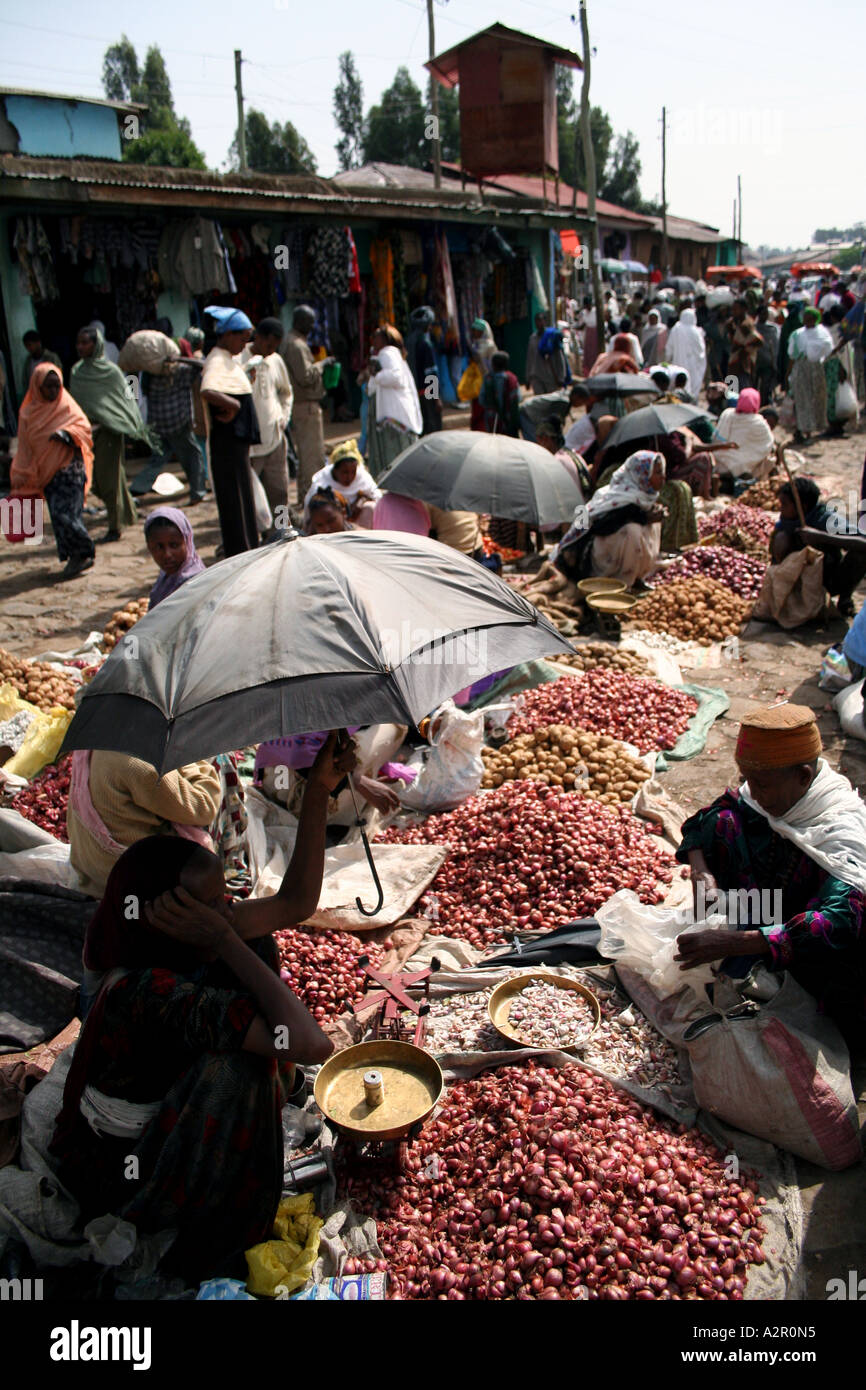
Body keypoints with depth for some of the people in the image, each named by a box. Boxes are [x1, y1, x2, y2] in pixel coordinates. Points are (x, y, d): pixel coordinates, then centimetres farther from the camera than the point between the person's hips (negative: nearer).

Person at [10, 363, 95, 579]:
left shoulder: (67, 406, 2)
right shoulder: (28, 413, 8)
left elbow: (84, 426, -5)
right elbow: (24, 446, 10)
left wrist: (66, 433, -25)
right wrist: (21, 475, 3)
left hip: (70, 469, -4)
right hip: (47, 473, 4)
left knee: (66, 514, -14)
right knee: (58, 515, 2)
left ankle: (82, 555, -2)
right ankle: (74, 556, 11)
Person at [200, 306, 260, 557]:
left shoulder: (226, 359, 15)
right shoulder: (217, 361, -16)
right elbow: (207, 392, -35)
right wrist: (233, 404, -24)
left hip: (237, 440, 10)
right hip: (228, 440, -10)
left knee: (242, 499, 16)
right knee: (235, 500, -5)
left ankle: (245, 553, 26)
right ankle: (240, 558, 1)